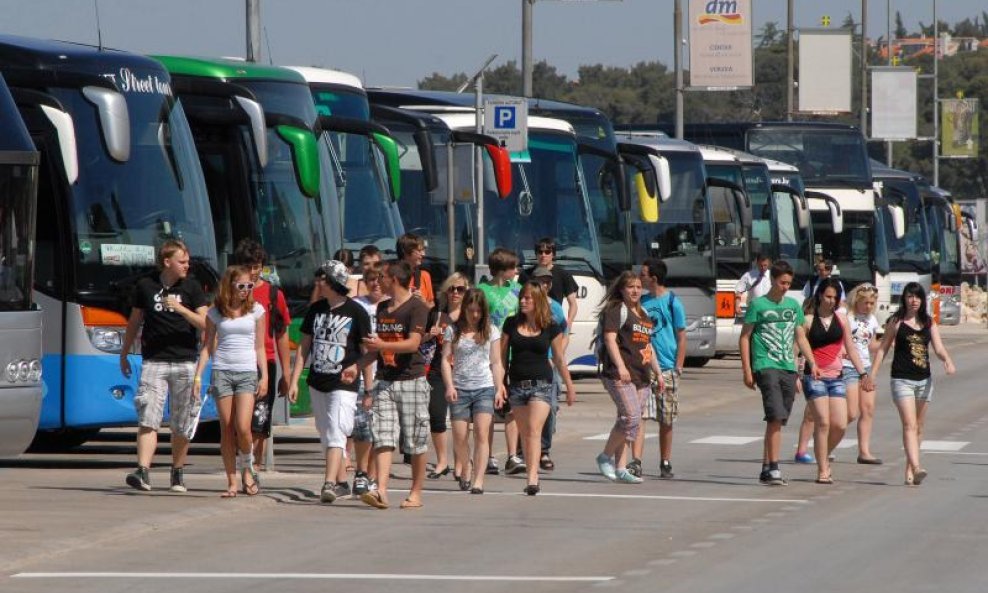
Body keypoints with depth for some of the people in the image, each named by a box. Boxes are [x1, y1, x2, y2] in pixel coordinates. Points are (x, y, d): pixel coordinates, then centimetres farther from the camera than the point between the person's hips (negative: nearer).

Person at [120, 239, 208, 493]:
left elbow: (205, 324, -3)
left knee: (181, 425, 7)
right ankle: (143, 472, -21)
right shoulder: (145, 286, 7)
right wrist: (124, 354, 21)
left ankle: (177, 473, 20)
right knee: (148, 419, -13)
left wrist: (181, 309, -17)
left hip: (184, 363, 1)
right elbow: (134, 322, 17)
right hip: (153, 362, -1)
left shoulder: (192, 287, 5)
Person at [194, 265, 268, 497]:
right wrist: (198, 375, 1)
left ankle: (247, 470, 10)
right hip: (221, 371, 1)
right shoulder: (215, 313, 6)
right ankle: (232, 482, 3)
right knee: (227, 429, -1)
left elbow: (259, 347, 9)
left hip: (247, 373, -1)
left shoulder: (256, 310, 7)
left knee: (243, 427, -14)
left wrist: (264, 376, 2)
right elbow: (207, 346, 9)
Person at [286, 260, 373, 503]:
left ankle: (329, 484, -26)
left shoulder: (356, 312, -6)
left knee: (336, 434, -17)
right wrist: (294, 381, 7)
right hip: (317, 383, 6)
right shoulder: (316, 309, 9)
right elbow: (304, 347, 14)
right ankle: (341, 482, 22)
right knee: (326, 436, 11)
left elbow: (366, 352, -3)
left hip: (344, 385, -6)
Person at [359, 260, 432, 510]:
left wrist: (382, 345, -28)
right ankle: (381, 491, -18)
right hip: (385, 381, 6)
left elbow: (413, 343, -17)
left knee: (416, 442, 0)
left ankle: (416, 493, 9)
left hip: (411, 381, -6)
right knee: (383, 439, -8)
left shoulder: (417, 307, -6)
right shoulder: (382, 308, 18)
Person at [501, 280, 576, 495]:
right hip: (517, 386, 3)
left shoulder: (551, 328, -1)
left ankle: (532, 479, -25)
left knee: (534, 430, -17)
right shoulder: (512, 324, 5)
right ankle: (532, 476, 17)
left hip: (541, 384, -3)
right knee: (524, 434, 8)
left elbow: (559, 359, 9)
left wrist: (570, 387, 14)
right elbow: (502, 356, 9)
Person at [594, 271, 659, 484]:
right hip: (620, 376, -8)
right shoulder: (616, 311, -2)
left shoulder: (644, 315, 23)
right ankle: (605, 457, -5)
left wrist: (658, 372, 27)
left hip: (641, 377, 8)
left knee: (630, 422, 4)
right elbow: (610, 339, -13)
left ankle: (620, 468, 5)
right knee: (631, 417, -19)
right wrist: (620, 366, -24)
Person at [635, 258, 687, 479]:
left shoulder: (672, 303, -2)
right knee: (639, 415, -9)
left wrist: (678, 367, -8)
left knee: (666, 421, 6)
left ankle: (665, 464, 16)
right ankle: (636, 462, -14)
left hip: (666, 368, -3)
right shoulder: (642, 302, 10)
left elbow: (681, 337, -2)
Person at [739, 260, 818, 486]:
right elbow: (744, 338, 0)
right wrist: (747, 370, -7)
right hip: (766, 366, -6)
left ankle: (766, 468, 15)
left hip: (788, 368, 6)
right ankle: (773, 468, -18)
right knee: (776, 417, -18)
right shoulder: (758, 305, -1)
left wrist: (812, 363, 7)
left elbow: (801, 338, 19)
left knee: (778, 421, 7)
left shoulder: (793, 305, 15)